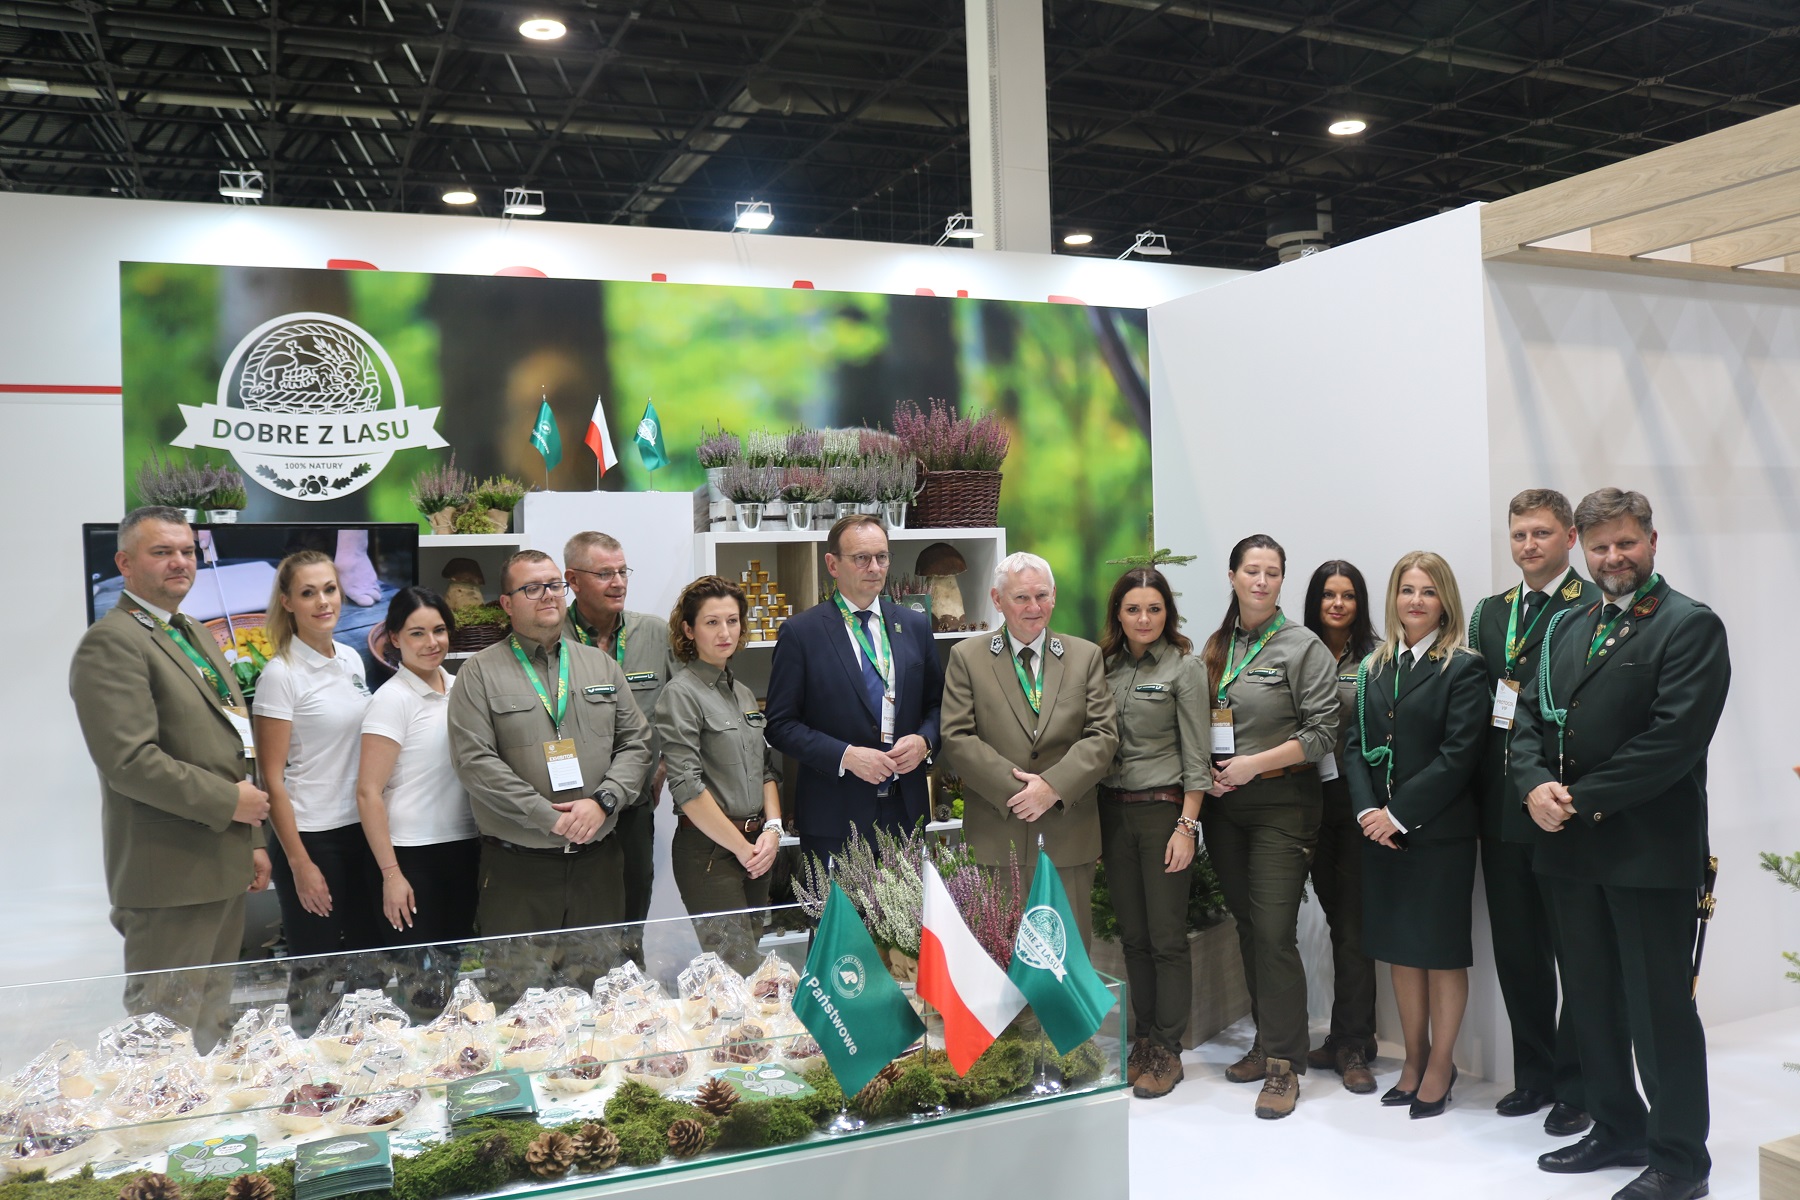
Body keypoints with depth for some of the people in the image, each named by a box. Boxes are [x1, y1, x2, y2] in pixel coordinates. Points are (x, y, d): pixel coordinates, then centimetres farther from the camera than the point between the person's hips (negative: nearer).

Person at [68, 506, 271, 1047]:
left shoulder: (196, 635, 17)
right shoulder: (111, 643, -14)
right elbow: (129, 761, -24)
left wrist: (253, 840, 17)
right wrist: (229, 801, -17)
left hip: (223, 867, 9)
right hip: (170, 875, -9)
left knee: (213, 1023, 18)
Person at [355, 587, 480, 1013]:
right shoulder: (392, 699, -11)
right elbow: (368, 794, -13)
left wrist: (487, 850, 11)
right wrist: (391, 874, -15)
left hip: (464, 849, 6)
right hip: (415, 855, -6)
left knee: (453, 966, 13)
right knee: (419, 976, 1)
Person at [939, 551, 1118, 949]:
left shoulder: (1086, 656, 9)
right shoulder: (967, 657, 4)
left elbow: (1104, 736, 1)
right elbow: (956, 739, -4)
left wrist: (1054, 786, -12)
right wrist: (1014, 786, -14)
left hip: (1069, 832, 2)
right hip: (996, 835, -1)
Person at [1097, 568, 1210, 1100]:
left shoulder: (1184, 666, -5)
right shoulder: (1105, 665, 8)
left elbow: (1195, 754, -7)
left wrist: (1186, 826, -12)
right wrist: (1093, 822, 7)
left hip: (1164, 808, -4)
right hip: (1112, 811, 5)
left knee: (1167, 938, 0)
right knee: (1132, 936, 11)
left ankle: (1167, 1052, 12)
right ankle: (1143, 1040, 23)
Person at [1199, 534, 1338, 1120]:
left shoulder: (1303, 646, -6)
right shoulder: (1216, 646, 10)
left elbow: (1323, 731, -10)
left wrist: (1253, 764, -14)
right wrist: (1207, 771, -1)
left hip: (1282, 802, -5)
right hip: (1223, 803, 5)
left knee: (1275, 931, -8)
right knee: (1247, 925, 13)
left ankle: (1284, 1062, 3)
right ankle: (1267, 1040, 26)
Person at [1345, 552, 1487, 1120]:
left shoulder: (1464, 668, -7)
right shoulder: (1373, 668, 10)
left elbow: (1459, 754, -14)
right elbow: (1356, 745, 6)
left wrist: (1399, 813, -16)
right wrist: (1367, 809, -9)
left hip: (1439, 833, -5)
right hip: (1381, 832, 5)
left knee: (1442, 953, 6)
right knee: (1399, 949, 13)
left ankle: (1440, 1067, 20)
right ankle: (1414, 1059, 26)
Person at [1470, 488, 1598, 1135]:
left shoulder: (1599, 610, -8)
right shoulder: (1489, 613, 12)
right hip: (1502, 810, 6)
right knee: (1517, 953, 14)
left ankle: (1577, 1087, 21)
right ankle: (1534, 1075, 28)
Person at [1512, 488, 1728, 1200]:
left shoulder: (1690, 627, -7)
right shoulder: (1566, 628, 14)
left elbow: (1673, 739, -17)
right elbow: (1529, 717, 11)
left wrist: (1583, 800, -16)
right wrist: (1536, 785, -8)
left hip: (1650, 850, -6)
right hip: (1569, 848, 7)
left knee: (1660, 1008, 2)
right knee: (1592, 1000, 16)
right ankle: (1617, 1128, 31)